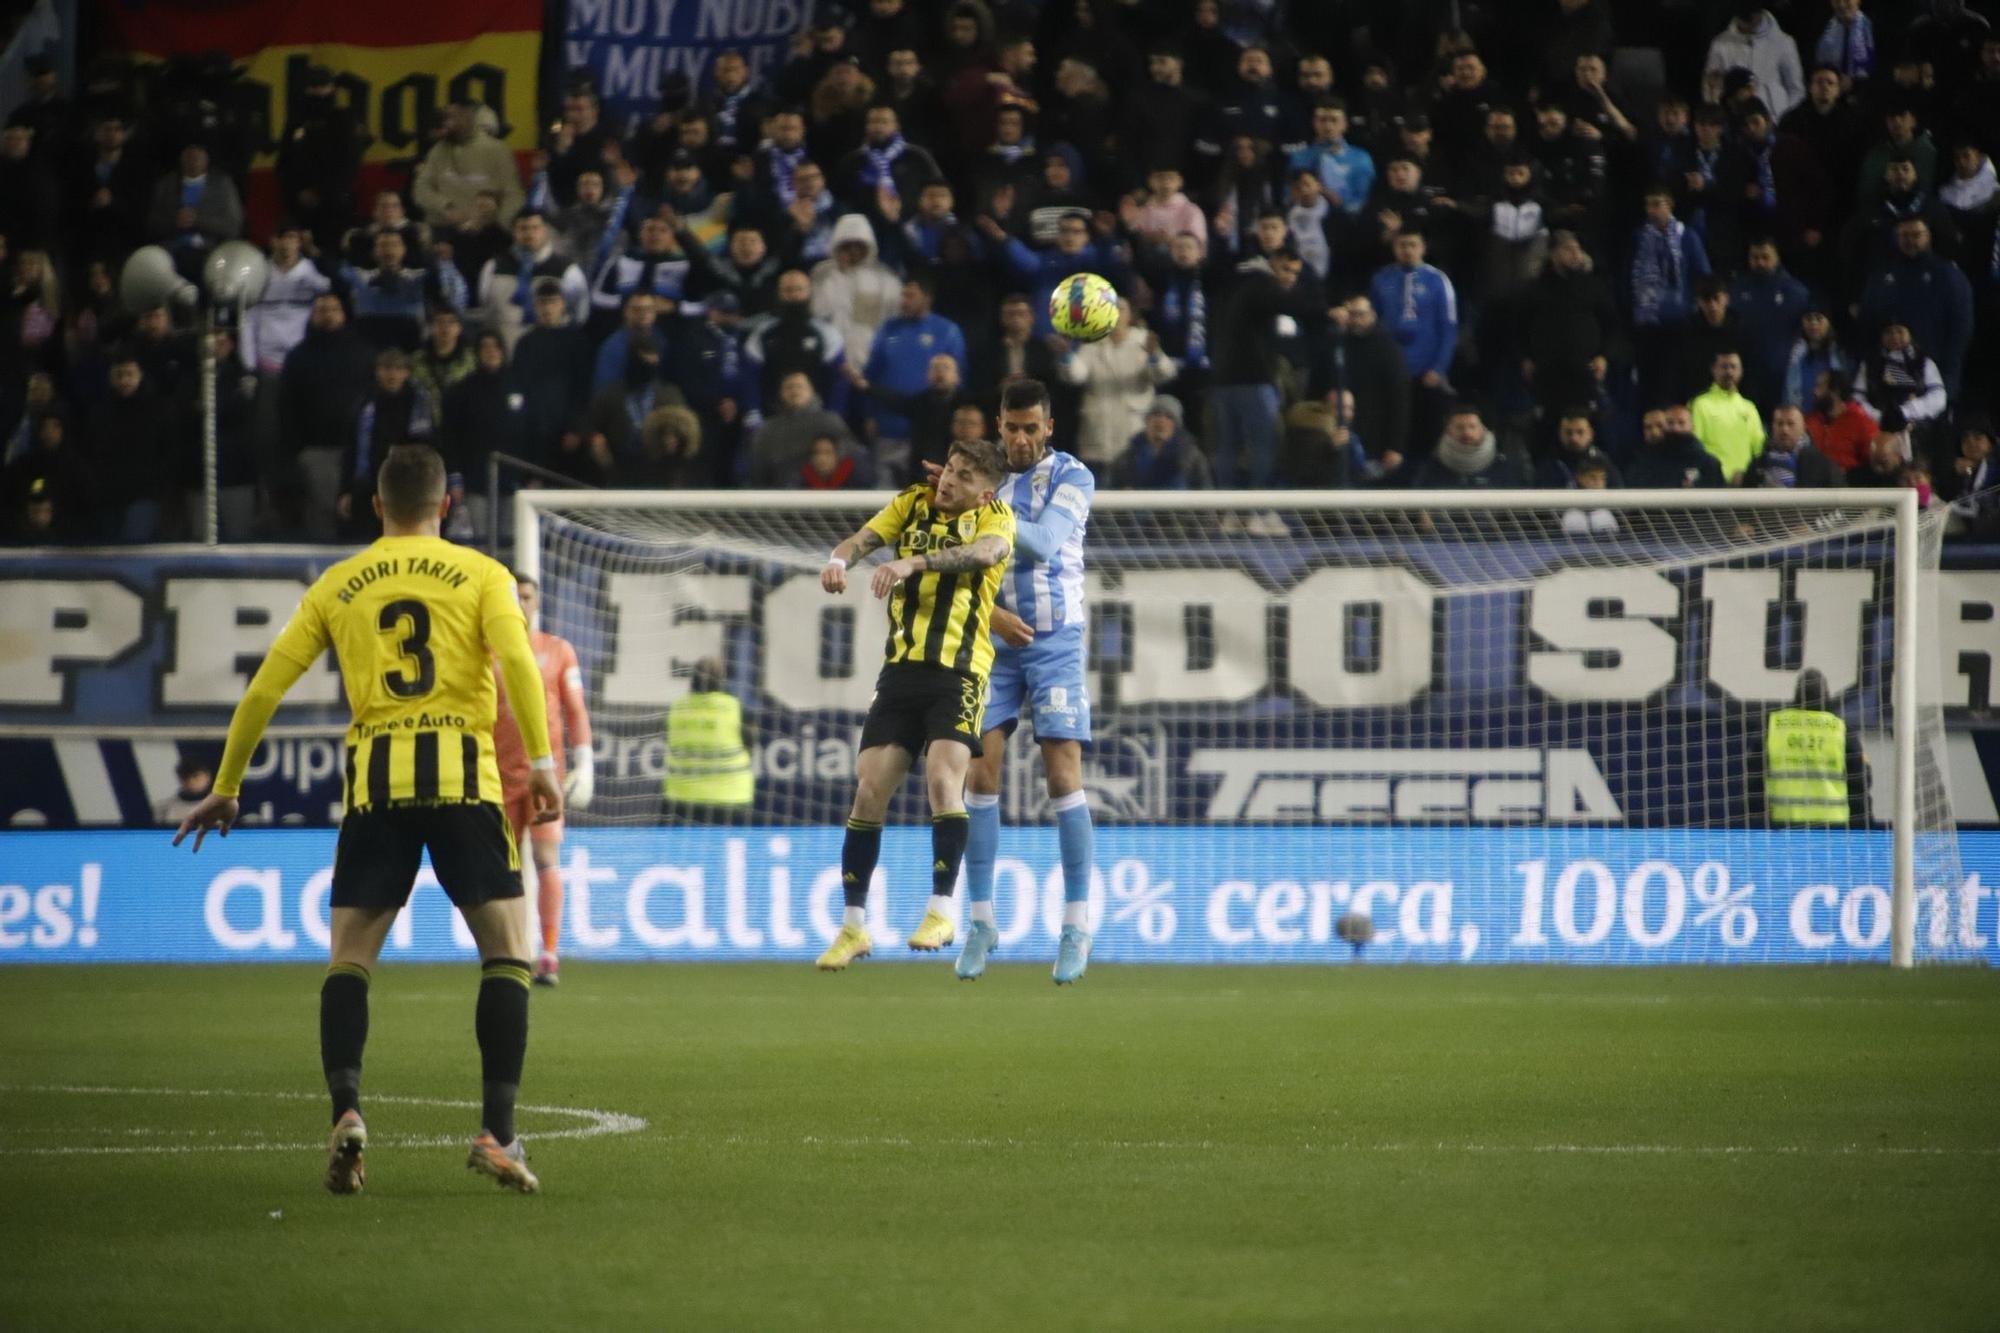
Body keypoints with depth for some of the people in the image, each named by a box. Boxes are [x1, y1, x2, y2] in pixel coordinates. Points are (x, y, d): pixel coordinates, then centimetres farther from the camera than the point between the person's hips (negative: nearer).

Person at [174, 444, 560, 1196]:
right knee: (507, 953, 4)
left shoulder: (337, 586, 15)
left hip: (375, 783, 2)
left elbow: (264, 689, 14)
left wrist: (225, 788, 21)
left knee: (349, 958, 7)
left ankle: (345, 1108, -15)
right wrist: (541, 761, -11)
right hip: (462, 775, -2)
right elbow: (517, 660, -9)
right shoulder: (480, 575, 9)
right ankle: (497, 1131, -7)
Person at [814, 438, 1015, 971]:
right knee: (869, 790, -3)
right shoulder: (914, 503, 13)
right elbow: (863, 539, 1)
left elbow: (984, 552, -20)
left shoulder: (995, 517, 2)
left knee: (943, 776, -23)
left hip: (959, 672, -3)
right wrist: (839, 559, -24)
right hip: (902, 668, 4)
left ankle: (941, 910, -15)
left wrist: (914, 562, -35)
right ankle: (853, 925, 6)